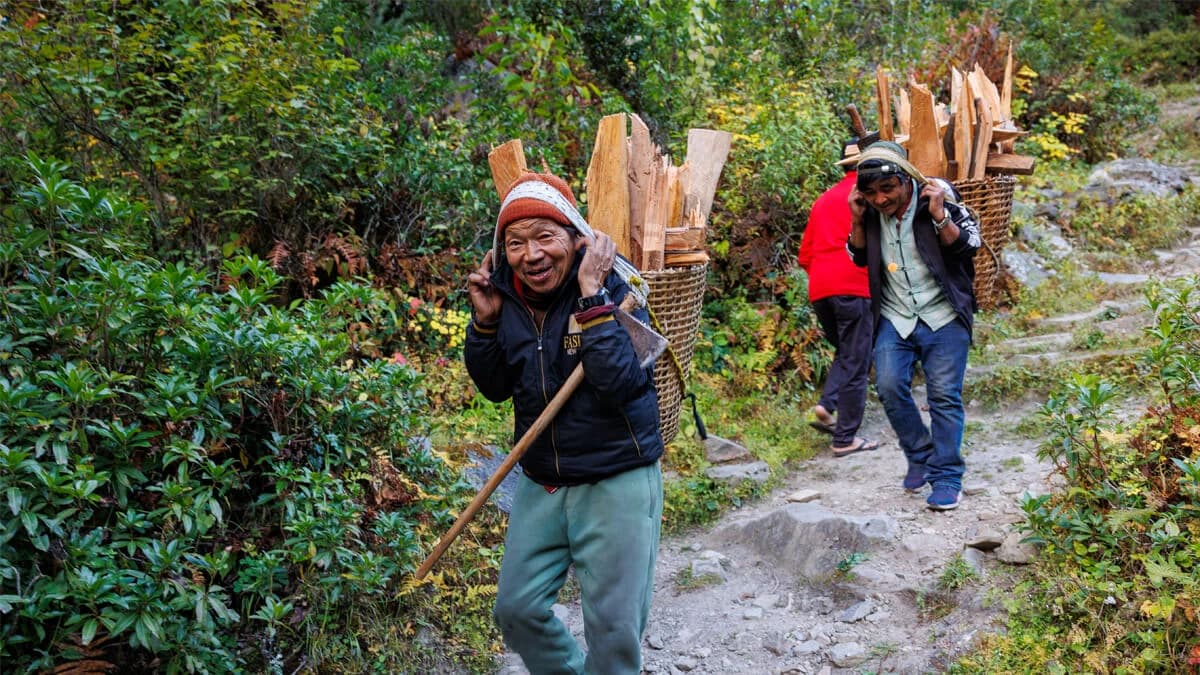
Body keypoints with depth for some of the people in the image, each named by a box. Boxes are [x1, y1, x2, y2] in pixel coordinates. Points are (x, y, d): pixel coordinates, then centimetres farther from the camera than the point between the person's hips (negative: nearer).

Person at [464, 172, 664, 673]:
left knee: (614, 626, 3)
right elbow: (495, 388, 8)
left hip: (617, 481, -5)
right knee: (516, 610, 15)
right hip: (540, 485, 6)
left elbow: (622, 384, -29)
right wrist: (485, 321, -6)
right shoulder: (507, 294, -1)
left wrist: (593, 298, -30)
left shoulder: (613, 288, -16)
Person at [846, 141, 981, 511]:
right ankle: (920, 456, 12)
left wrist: (939, 216, -26)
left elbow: (968, 246, -10)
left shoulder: (940, 199, -12)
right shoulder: (870, 211, -1)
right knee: (890, 387, -10)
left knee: (944, 396, -4)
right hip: (894, 318, 3)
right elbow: (860, 258, 11)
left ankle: (947, 478, 5)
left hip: (943, 317, -3)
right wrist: (857, 221, -6)